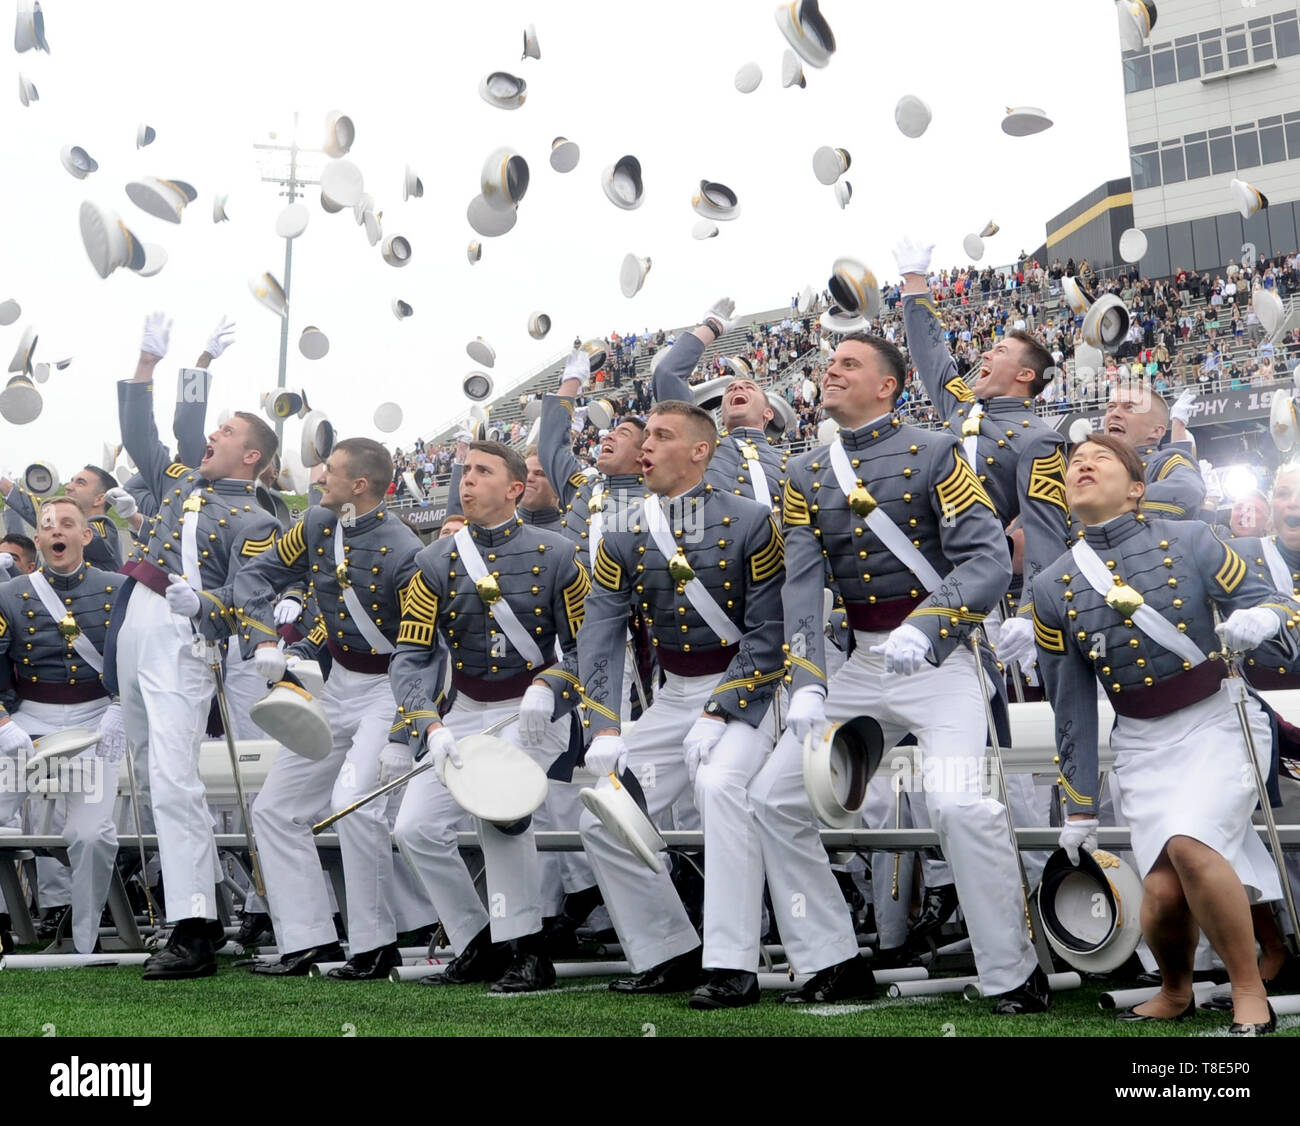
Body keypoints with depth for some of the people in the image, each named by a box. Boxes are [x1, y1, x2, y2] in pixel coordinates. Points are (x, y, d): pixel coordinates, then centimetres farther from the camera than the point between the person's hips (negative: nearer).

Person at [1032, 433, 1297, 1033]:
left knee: (1188, 843, -26)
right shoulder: (1052, 589, 1)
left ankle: (1251, 995, -7)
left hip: (1220, 722, -2)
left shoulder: (1188, 541, -6)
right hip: (1141, 745, 3)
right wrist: (1078, 805, 9)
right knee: (1163, 891, -9)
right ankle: (1175, 991, 25)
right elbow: (1073, 707, 7)